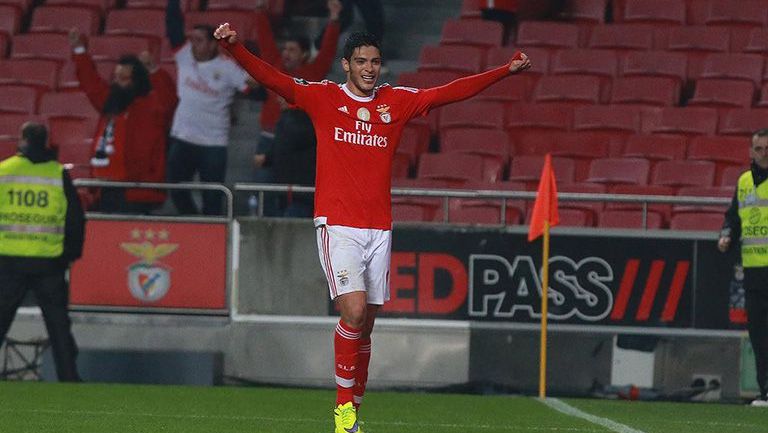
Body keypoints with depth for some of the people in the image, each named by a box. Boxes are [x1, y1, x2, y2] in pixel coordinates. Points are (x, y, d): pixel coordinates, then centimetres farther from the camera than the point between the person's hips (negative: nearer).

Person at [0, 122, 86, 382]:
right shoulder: (59, 175, 0)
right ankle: (68, 378, 5)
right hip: (49, 262, 0)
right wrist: (72, 254, 14)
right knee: (58, 324, 8)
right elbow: (76, 219, 2)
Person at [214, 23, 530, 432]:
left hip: (379, 229, 4)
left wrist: (506, 71, 10)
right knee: (354, 311, -19)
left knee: (366, 326, 6)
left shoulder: (397, 102, 11)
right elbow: (271, 78, -6)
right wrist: (234, 47, -20)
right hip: (337, 225, -4)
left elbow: (452, 91, 14)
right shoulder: (322, 98, 3)